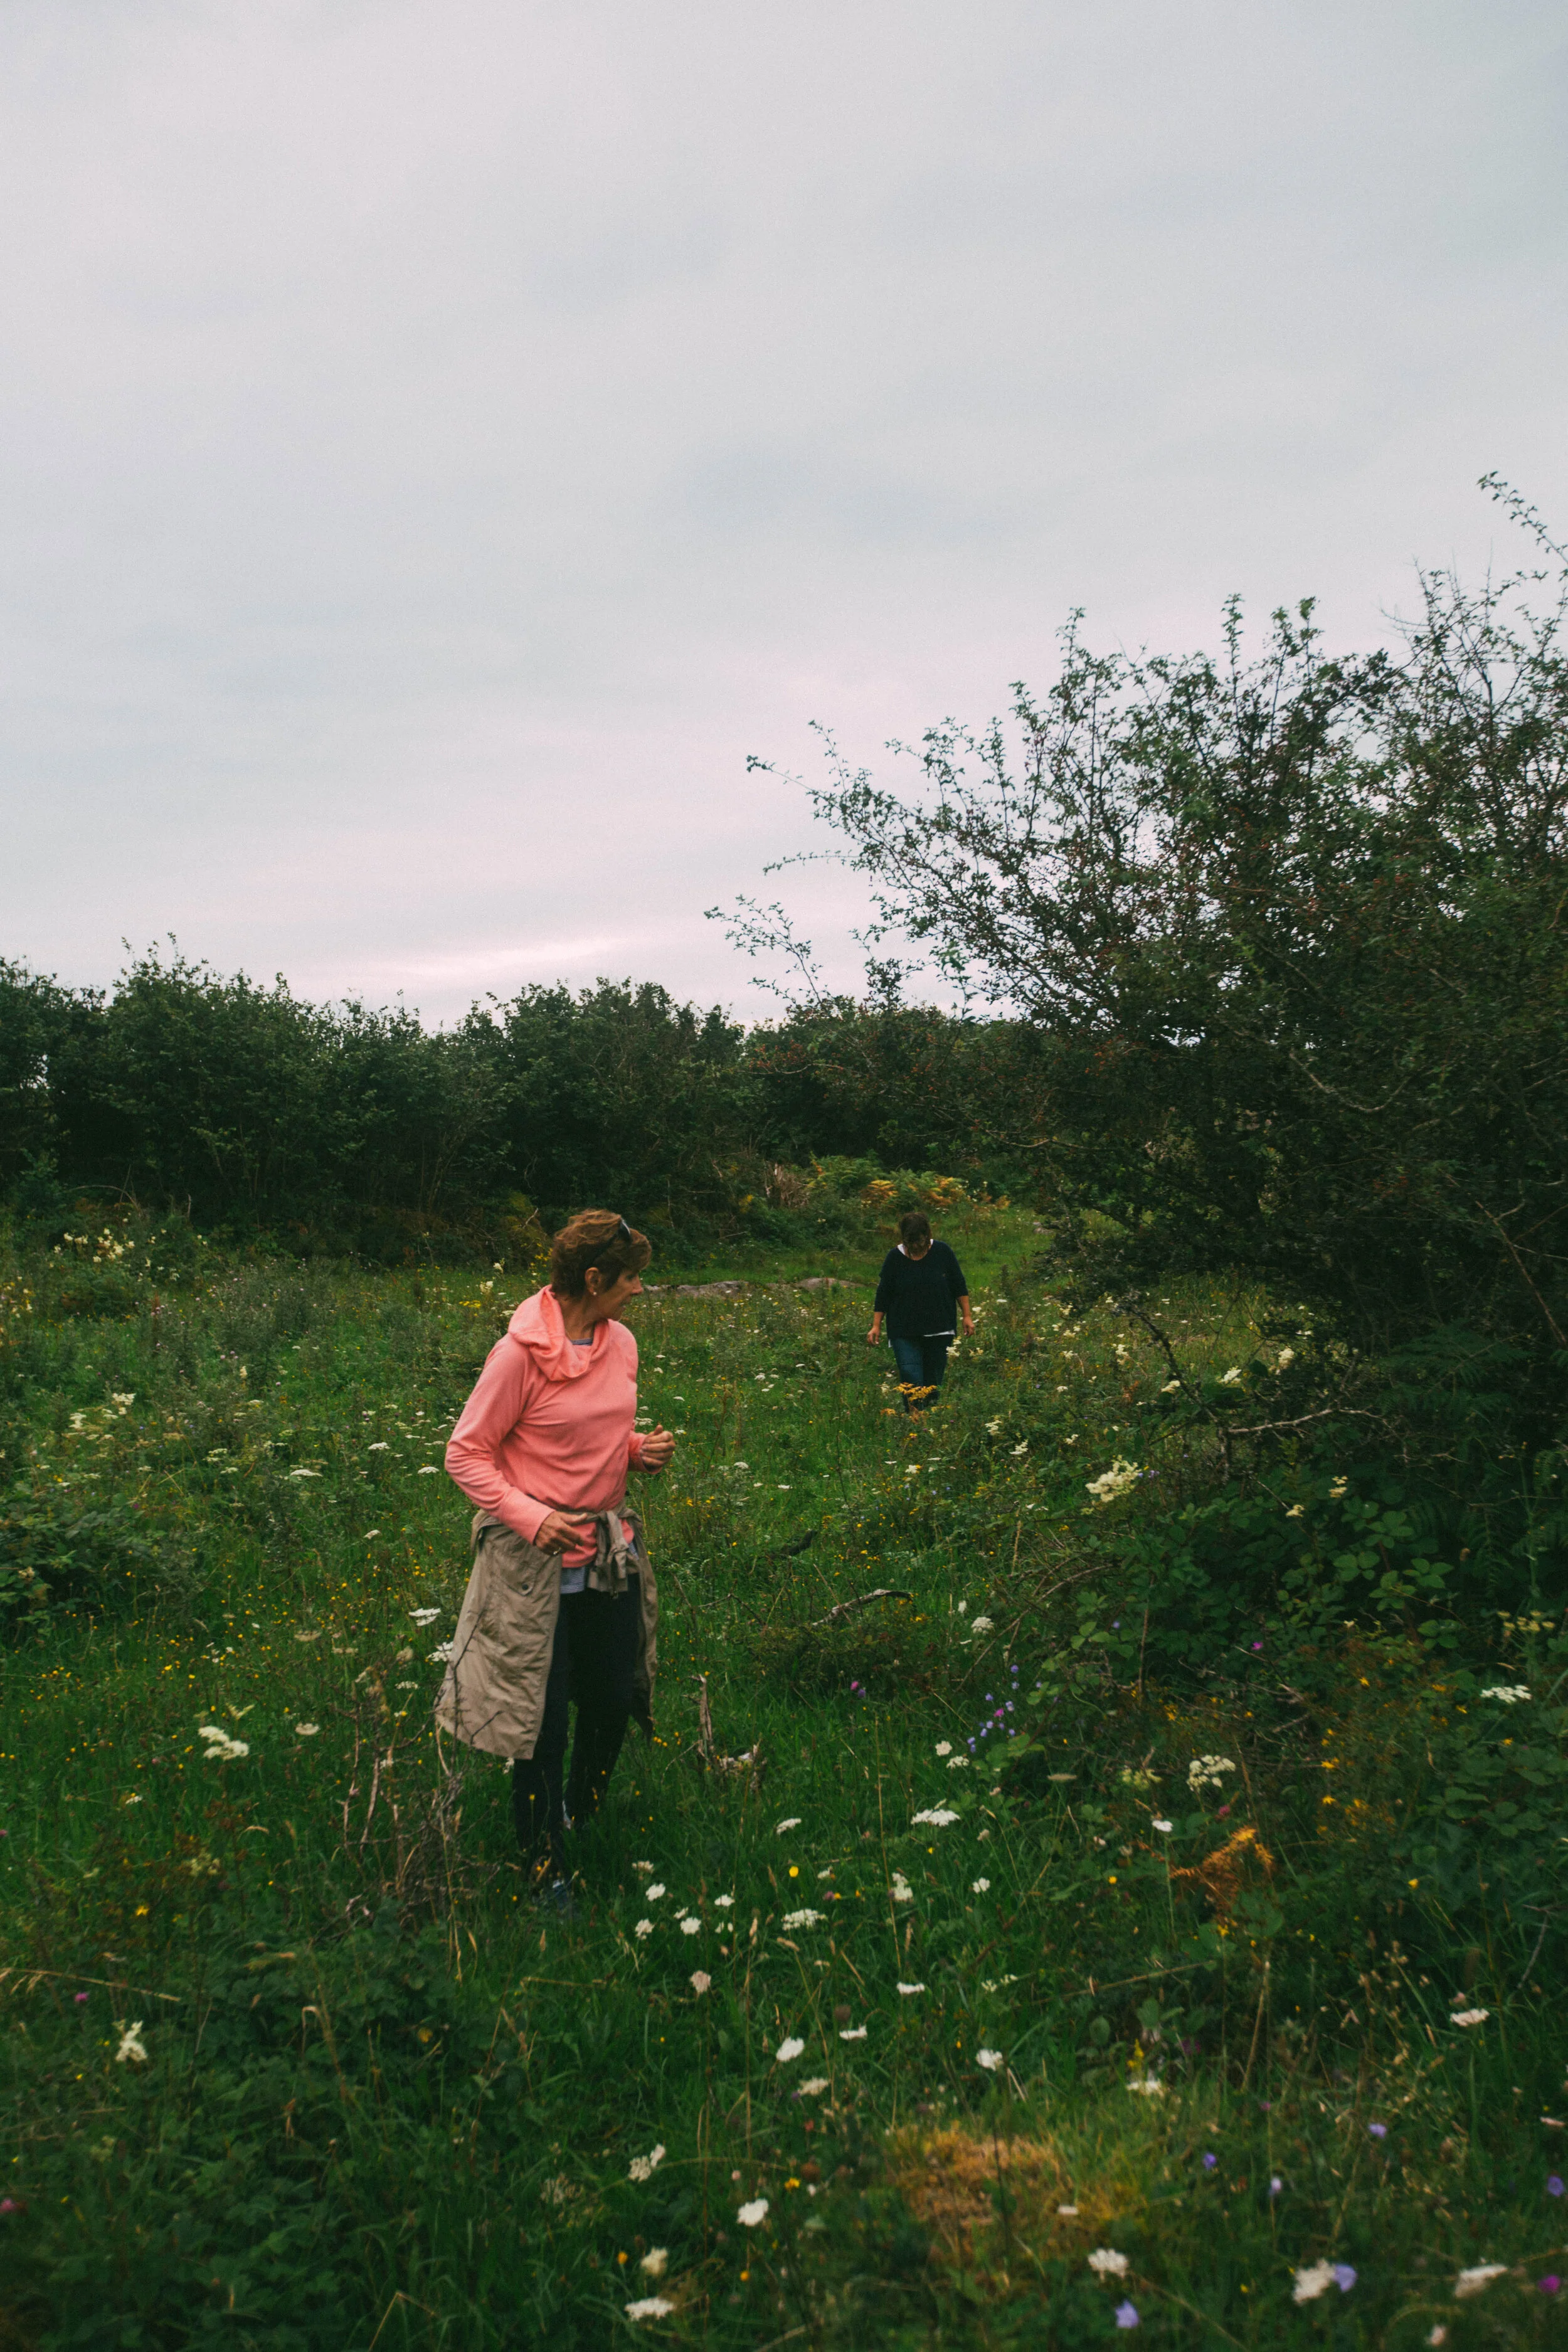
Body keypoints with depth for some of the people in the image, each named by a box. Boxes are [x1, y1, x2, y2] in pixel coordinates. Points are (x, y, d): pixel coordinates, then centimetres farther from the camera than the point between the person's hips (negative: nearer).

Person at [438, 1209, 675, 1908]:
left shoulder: (620, 1342, 2)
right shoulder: (520, 1353, -18)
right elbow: (466, 1454, -12)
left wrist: (642, 1450, -3)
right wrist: (530, 1516, -23)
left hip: (611, 1552, 6)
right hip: (537, 1561, -6)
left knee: (615, 1698, 13)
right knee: (543, 1715, 5)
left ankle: (581, 1815, 42)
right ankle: (545, 1863, 25)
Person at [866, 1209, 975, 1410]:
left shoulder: (942, 1252, -1)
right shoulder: (895, 1257, -2)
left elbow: (959, 1287, 8)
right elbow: (883, 1295, 4)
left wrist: (967, 1316, 4)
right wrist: (876, 1326, 1)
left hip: (939, 1331, 1)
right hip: (904, 1332, -1)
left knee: (933, 1382, 5)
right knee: (911, 1380, -15)